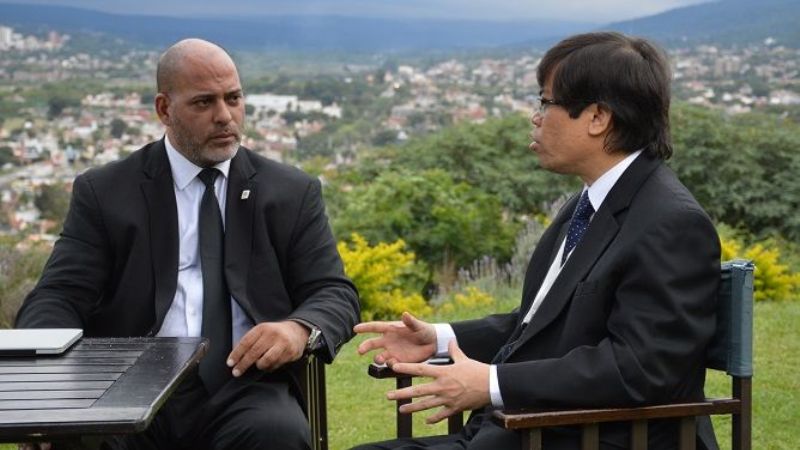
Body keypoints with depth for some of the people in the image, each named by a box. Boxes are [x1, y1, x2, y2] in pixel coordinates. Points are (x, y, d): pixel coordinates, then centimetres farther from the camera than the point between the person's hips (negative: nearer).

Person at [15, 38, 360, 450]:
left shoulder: (292, 194, 13)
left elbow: (335, 295, 7)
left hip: (245, 391, 0)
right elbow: (59, 297, 4)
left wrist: (300, 329, -18)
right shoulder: (105, 192, 10)